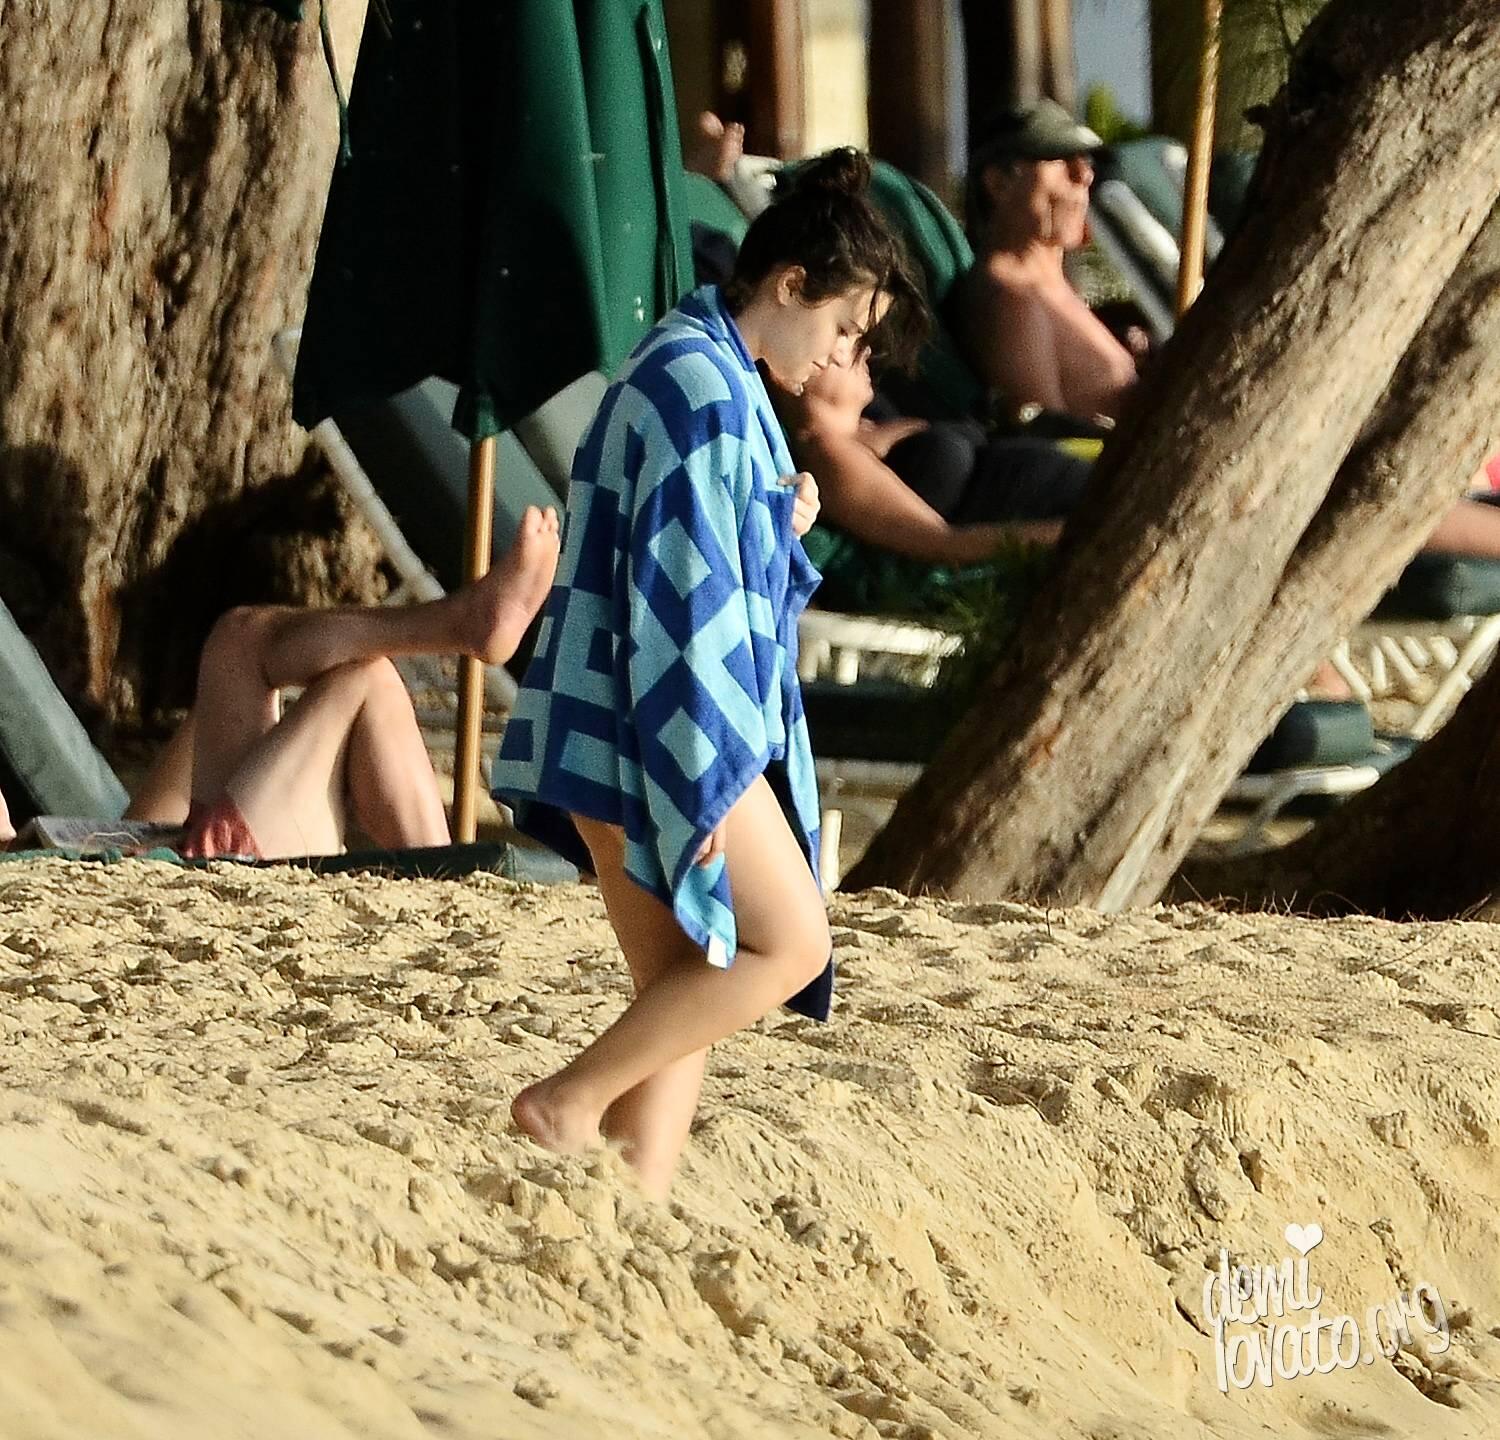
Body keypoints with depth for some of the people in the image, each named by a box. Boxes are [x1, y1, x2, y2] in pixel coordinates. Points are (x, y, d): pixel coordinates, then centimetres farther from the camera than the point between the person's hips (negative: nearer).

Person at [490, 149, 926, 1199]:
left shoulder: (704, 375, 18)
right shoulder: (703, 389, -15)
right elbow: (683, 596, -20)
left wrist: (778, 537, 12)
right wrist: (705, 777, -20)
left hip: (621, 743, 10)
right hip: (657, 738, -10)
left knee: (686, 993, 8)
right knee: (789, 944, -5)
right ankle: (571, 1105, -2)